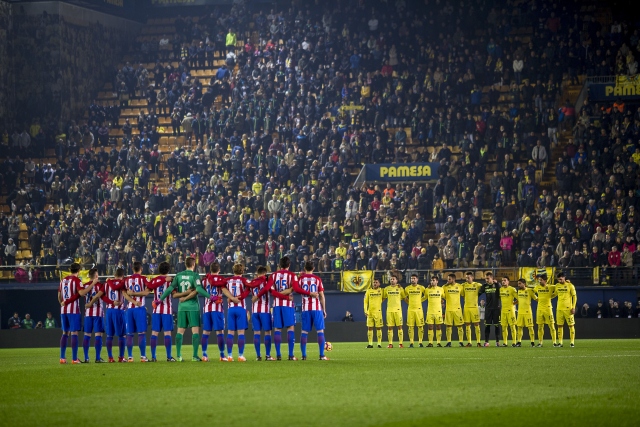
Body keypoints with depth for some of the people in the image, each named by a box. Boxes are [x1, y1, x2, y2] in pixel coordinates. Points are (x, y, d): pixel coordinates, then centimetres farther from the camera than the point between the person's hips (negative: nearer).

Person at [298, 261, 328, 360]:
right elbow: (321, 295, 1)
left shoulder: (301, 278, 2)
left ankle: (304, 355, 1)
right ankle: (322, 355, -6)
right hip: (317, 308, -1)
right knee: (320, 331, 0)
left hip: (305, 309, 1)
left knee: (304, 332, 6)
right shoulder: (317, 279, 1)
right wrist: (324, 309, 8)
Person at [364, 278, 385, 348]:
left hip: (378, 312, -1)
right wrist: (365, 311, -1)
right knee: (369, 328, 1)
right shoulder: (369, 291, 6)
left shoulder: (381, 290, 3)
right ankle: (370, 344, 6)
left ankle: (379, 343, 2)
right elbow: (365, 301, 6)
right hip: (370, 312, 1)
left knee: (379, 328, -2)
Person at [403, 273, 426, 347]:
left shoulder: (421, 288, 1)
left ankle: (420, 342, 3)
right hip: (410, 309, 1)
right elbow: (405, 297, 19)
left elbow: (426, 296, 15)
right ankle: (411, 342, 2)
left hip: (419, 309, -1)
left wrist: (420, 300, 8)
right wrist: (409, 302, 11)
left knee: (420, 326, -3)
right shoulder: (407, 288, 5)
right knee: (410, 326, -1)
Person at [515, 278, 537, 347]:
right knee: (519, 327, 6)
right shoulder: (519, 291, 11)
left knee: (530, 327, -3)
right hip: (520, 312, 6)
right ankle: (519, 342, 11)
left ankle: (532, 342, 2)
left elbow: (536, 298, -2)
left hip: (527, 312, -6)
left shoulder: (529, 291, -8)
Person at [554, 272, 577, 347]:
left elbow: (574, 296, -3)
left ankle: (572, 342, 0)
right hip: (559, 309, 5)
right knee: (559, 326, 4)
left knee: (571, 325, -2)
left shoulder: (570, 285, -4)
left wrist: (573, 307, -10)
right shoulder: (557, 286, 9)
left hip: (568, 308, -5)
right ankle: (560, 342, 7)